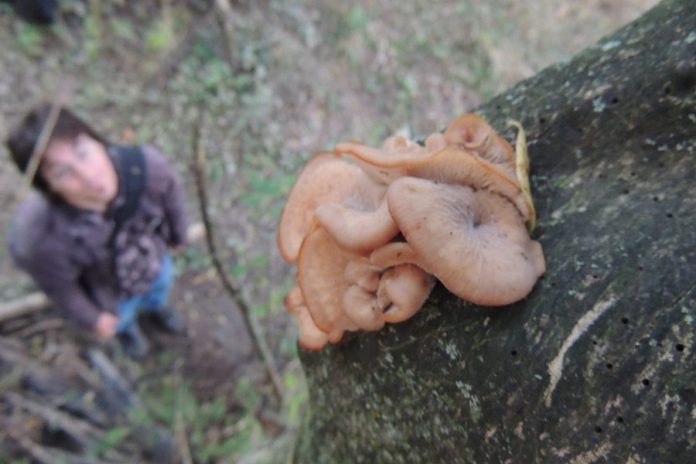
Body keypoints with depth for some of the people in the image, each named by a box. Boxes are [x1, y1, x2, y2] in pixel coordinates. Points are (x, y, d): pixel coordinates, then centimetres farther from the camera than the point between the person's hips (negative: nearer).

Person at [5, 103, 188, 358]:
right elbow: (58, 286, -21)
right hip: (111, 292, -2)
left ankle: (155, 305, 74)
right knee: (120, 319, 33)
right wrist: (92, 318, -3)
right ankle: (127, 326, 72)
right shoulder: (44, 236, -45)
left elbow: (172, 200, -16)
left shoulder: (148, 165, -41)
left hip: (154, 260, 2)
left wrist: (178, 235, 4)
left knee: (160, 287, 36)